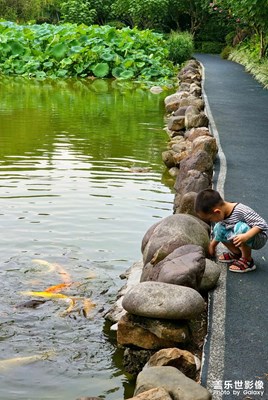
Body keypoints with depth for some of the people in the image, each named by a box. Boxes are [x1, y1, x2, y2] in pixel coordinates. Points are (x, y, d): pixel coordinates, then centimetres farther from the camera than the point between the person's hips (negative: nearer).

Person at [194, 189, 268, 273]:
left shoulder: (241, 211, -31)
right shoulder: (222, 214, -7)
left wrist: (246, 236, -45)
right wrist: (212, 244, 22)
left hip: (259, 238, -7)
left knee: (240, 227, -35)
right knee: (218, 228, -7)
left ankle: (247, 261, -19)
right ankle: (237, 253, 9)